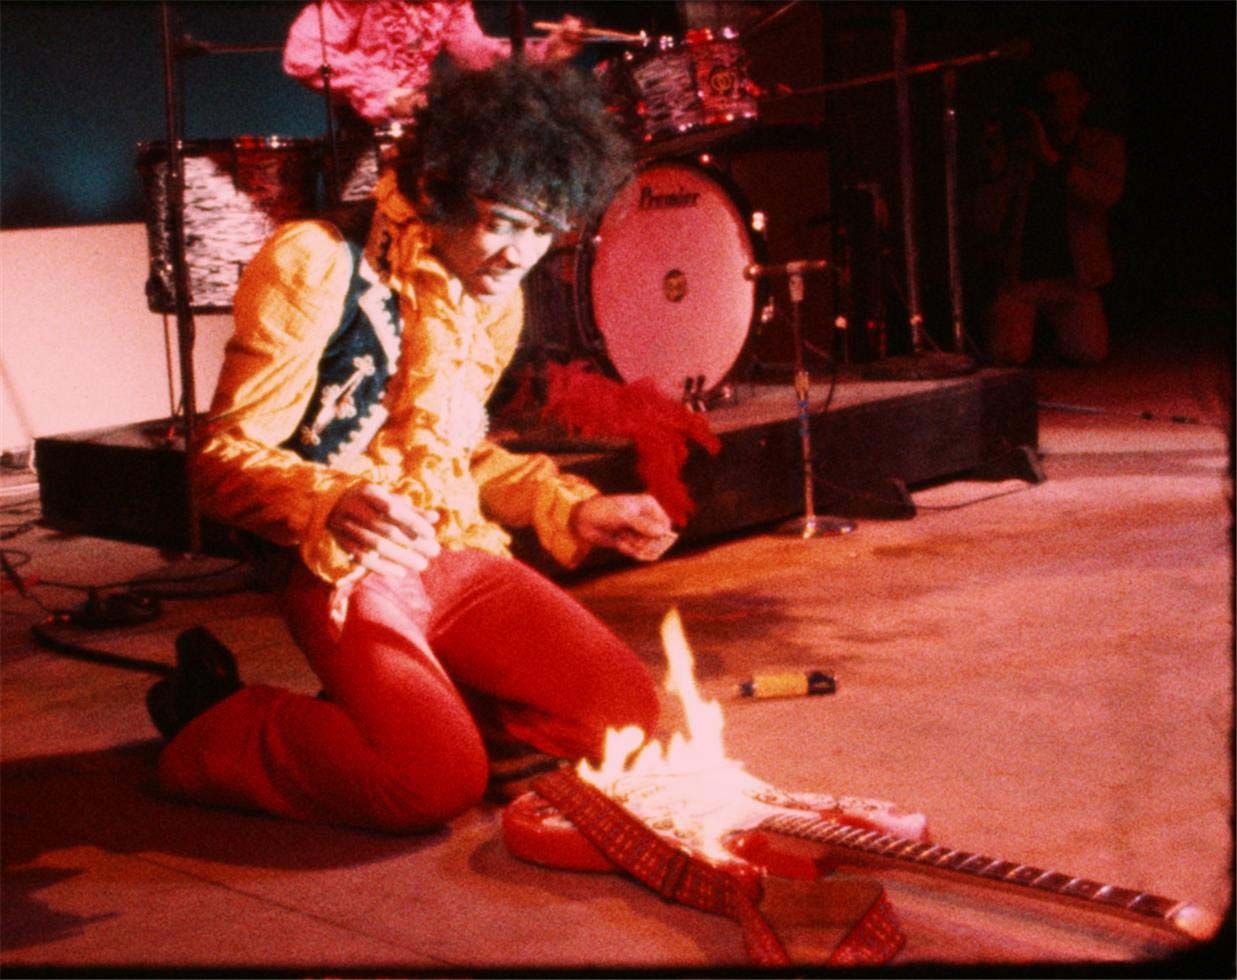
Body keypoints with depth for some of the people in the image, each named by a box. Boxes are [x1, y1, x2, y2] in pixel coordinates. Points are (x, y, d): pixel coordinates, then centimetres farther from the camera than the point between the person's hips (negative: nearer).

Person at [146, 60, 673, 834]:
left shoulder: (495, 295, 11)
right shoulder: (318, 264, -13)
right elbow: (224, 457, -15)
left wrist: (570, 507, 9)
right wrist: (332, 504, -36)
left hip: (457, 554, 7)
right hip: (345, 566, -7)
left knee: (625, 713, -7)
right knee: (437, 778, -26)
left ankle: (378, 715, 8)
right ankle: (218, 733, 0)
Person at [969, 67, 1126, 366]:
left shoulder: (1104, 145, 8)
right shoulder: (1019, 150, 6)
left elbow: (1108, 193, -15)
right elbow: (984, 225, 2)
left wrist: (1052, 158, -22)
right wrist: (996, 170, -14)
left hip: (1073, 278, 0)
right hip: (1019, 278, 0)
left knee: (1090, 352, -20)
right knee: (1008, 353, -20)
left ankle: (1059, 325, 15)